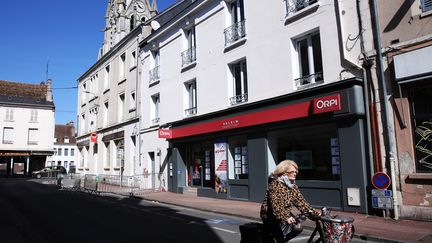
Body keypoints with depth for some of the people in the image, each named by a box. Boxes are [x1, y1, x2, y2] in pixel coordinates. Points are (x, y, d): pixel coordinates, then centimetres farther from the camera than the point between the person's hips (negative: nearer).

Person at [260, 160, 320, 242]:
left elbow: (300, 201, 0)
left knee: (298, 227, -10)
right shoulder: (276, 184, -19)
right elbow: (275, 205, -28)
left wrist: (313, 212, -11)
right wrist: (285, 218, -38)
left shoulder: (293, 186, 6)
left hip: (285, 214, 7)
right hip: (271, 216, -7)